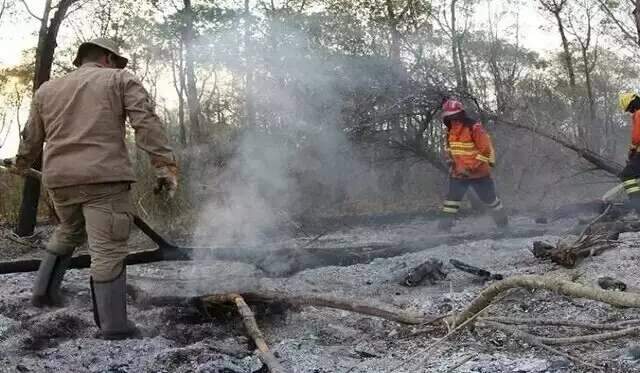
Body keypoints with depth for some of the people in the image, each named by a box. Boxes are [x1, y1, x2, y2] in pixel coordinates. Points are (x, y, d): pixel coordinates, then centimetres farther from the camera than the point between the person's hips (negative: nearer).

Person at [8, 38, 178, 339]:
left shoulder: (47, 90, 20)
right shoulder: (120, 80, 7)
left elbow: (32, 137, 27)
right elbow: (147, 122, -7)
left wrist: (21, 165, 45)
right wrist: (165, 165, -14)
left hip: (59, 178, 5)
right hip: (104, 176, -5)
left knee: (69, 231, 29)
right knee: (108, 250, -4)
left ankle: (44, 290, 29)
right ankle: (113, 324, -3)